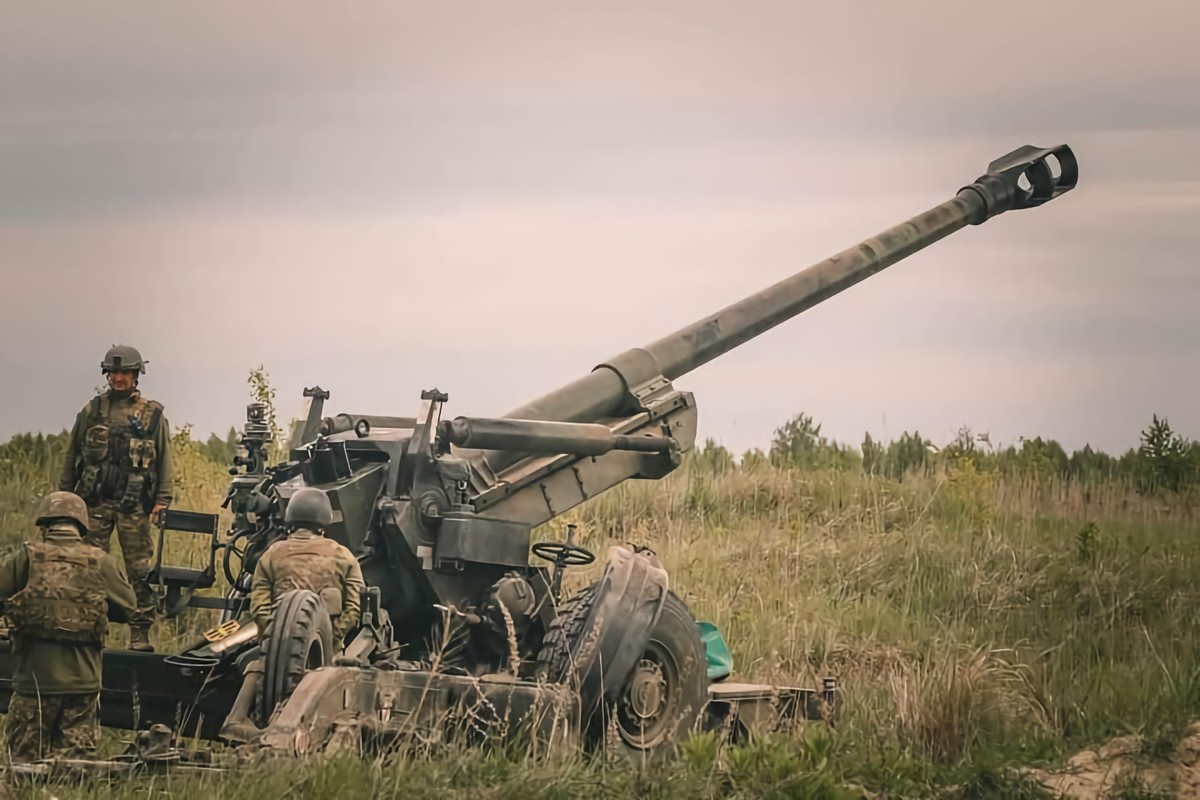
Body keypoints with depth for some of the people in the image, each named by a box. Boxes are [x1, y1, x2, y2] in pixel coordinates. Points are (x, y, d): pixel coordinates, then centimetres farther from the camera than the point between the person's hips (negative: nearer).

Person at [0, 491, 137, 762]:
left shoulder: (28, 556, -3)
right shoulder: (99, 561, 1)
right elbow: (128, 606, 8)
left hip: (36, 676, -1)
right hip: (83, 679, 1)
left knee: (25, 760, 6)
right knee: (75, 758, 8)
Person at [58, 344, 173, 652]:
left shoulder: (152, 414, 6)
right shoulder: (91, 411, 11)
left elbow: (165, 460, 5)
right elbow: (71, 457, 15)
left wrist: (162, 500, -4)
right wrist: (64, 496, 11)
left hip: (134, 504, -2)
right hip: (95, 501, 2)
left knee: (139, 570, -2)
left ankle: (140, 635, 1)